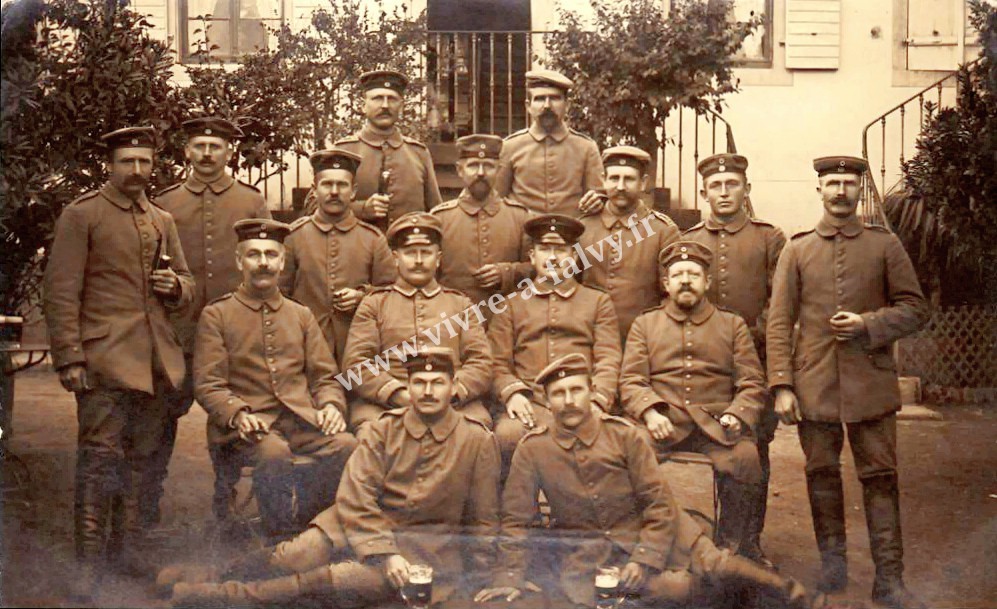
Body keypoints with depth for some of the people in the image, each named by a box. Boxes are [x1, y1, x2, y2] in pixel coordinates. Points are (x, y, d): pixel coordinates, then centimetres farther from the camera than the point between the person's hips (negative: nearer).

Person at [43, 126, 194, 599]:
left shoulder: (162, 221, 16)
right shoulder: (80, 216, -2)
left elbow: (186, 282, 23)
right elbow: (61, 293, -6)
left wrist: (175, 286, -2)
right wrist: (69, 359, -12)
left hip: (157, 360, 6)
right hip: (105, 358, -6)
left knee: (143, 457, 11)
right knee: (100, 457, -7)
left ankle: (130, 543, 24)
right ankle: (88, 562, -1)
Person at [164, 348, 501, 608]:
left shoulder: (478, 441, -3)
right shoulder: (385, 428, 1)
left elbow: (483, 519, 5)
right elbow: (354, 499, -7)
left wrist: (478, 579, 1)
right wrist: (384, 552, -20)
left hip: (428, 545, -2)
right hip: (362, 524, 3)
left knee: (364, 579, -32)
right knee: (291, 558, -23)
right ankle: (214, 577, 1)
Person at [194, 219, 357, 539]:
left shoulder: (301, 315, 20)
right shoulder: (216, 315, 8)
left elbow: (325, 377, 16)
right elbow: (207, 385, 1)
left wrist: (331, 405, -7)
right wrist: (238, 414, -19)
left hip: (302, 417, 3)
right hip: (247, 424, -3)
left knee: (347, 445, -28)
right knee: (274, 451, -37)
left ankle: (302, 524, -10)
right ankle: (280, 538, -17)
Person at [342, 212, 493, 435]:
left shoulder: (460, 303, 22)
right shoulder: (373, 303, 17)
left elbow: (481, 363, 12)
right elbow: (356, 364, 6)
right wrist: (400, 395, -11)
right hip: (384, 404, -1)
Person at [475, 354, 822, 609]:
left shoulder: (624, 435, -8)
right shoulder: (532, 450, -8)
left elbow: (660, 504, -6)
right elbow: (516, 520, -2)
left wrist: (643, 559, -15)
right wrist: (510, 577, -7)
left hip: (646, 531, 1)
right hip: (586, 551, -1)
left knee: (715, 567, -18)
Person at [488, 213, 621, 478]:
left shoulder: (599, 302, 21)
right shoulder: (511, 305, 22)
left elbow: (608, 361, 9)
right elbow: (498, 362, 13)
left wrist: (595, 401, -10)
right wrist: (512, 393, -9)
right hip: (528, 403, 1)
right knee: (508, 435, -34)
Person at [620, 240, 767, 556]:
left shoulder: (733, 325, 19)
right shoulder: (644, 325, 18)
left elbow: (752, 383, 11)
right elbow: (631, 381, 7)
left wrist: (737, 415, -10)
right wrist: (649, 412, -14)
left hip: (716, 424, 1)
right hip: (663, 424, 0)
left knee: (746, 459, -32)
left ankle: (727, 553, -12)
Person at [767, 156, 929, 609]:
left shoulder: (885, 245, 6)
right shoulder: (796, 250, 7)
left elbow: (915, 309, 5)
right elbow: (779, 322, 2)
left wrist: (868, 325, -12)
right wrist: (781, 385, -6)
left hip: (870, 382, -1)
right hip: (815, 383, 1)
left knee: (880, 476, 0)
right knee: (822, 473, 8)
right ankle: (832, 560, 24)